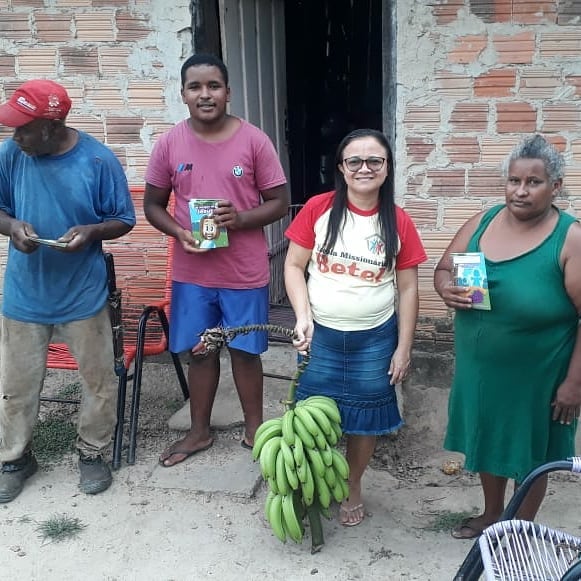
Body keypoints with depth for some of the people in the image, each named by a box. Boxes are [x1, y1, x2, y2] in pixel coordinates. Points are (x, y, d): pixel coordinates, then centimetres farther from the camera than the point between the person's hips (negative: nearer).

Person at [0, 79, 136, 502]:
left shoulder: (99, 160, -13)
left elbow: (124, 220, -4)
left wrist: (91, 231, -24)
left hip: (83, 295, -1)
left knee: (99, 381, 11)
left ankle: (92, 453, 33)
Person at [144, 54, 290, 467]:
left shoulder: (254, 141, -8)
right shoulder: (169, 144, -2)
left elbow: (280, 202, -3)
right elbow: (153, 205, 7)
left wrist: (241, 219, -21)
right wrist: (180, 232, -13)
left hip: (245, 272, -2)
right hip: (192, 272, 2)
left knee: (245, 350, 11)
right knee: (200, 351, 14)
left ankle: (255, 427, 32)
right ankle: (200, 432, 32)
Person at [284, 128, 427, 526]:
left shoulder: (399, 223, -5)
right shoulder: (318, 209, -7)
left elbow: (407, 288, -1)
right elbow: (294, 266, -3)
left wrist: (404, 349, -2)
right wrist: (303, 317, -15)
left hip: (375, 340, 1)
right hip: (320, 336, 0)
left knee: (365, 419, 13)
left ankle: (353, 488, 37)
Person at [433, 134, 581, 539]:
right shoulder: (483, 221, -3)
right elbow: (443, 269, 6)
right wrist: (447, 290, -17)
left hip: (536, 376, -5)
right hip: (481, 368, 5)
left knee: (529, 453, 15)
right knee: (489, 440, 22)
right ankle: (492, 514, 47)